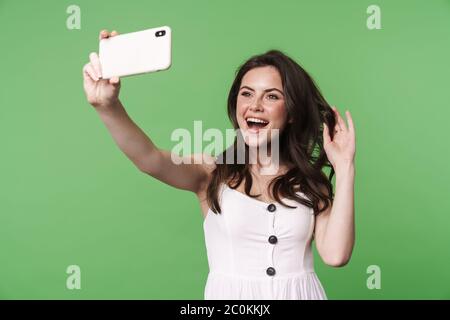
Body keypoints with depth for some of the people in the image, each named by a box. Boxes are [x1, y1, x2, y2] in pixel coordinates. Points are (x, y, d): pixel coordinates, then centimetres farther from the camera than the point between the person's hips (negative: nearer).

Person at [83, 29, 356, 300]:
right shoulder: (212, 171, -5)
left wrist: (344, 167, -11)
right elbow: (150, 160, -23)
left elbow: (336, 254, -13)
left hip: (300, 292, 1)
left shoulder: (310, 182, 0)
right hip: (229, 292, -1)